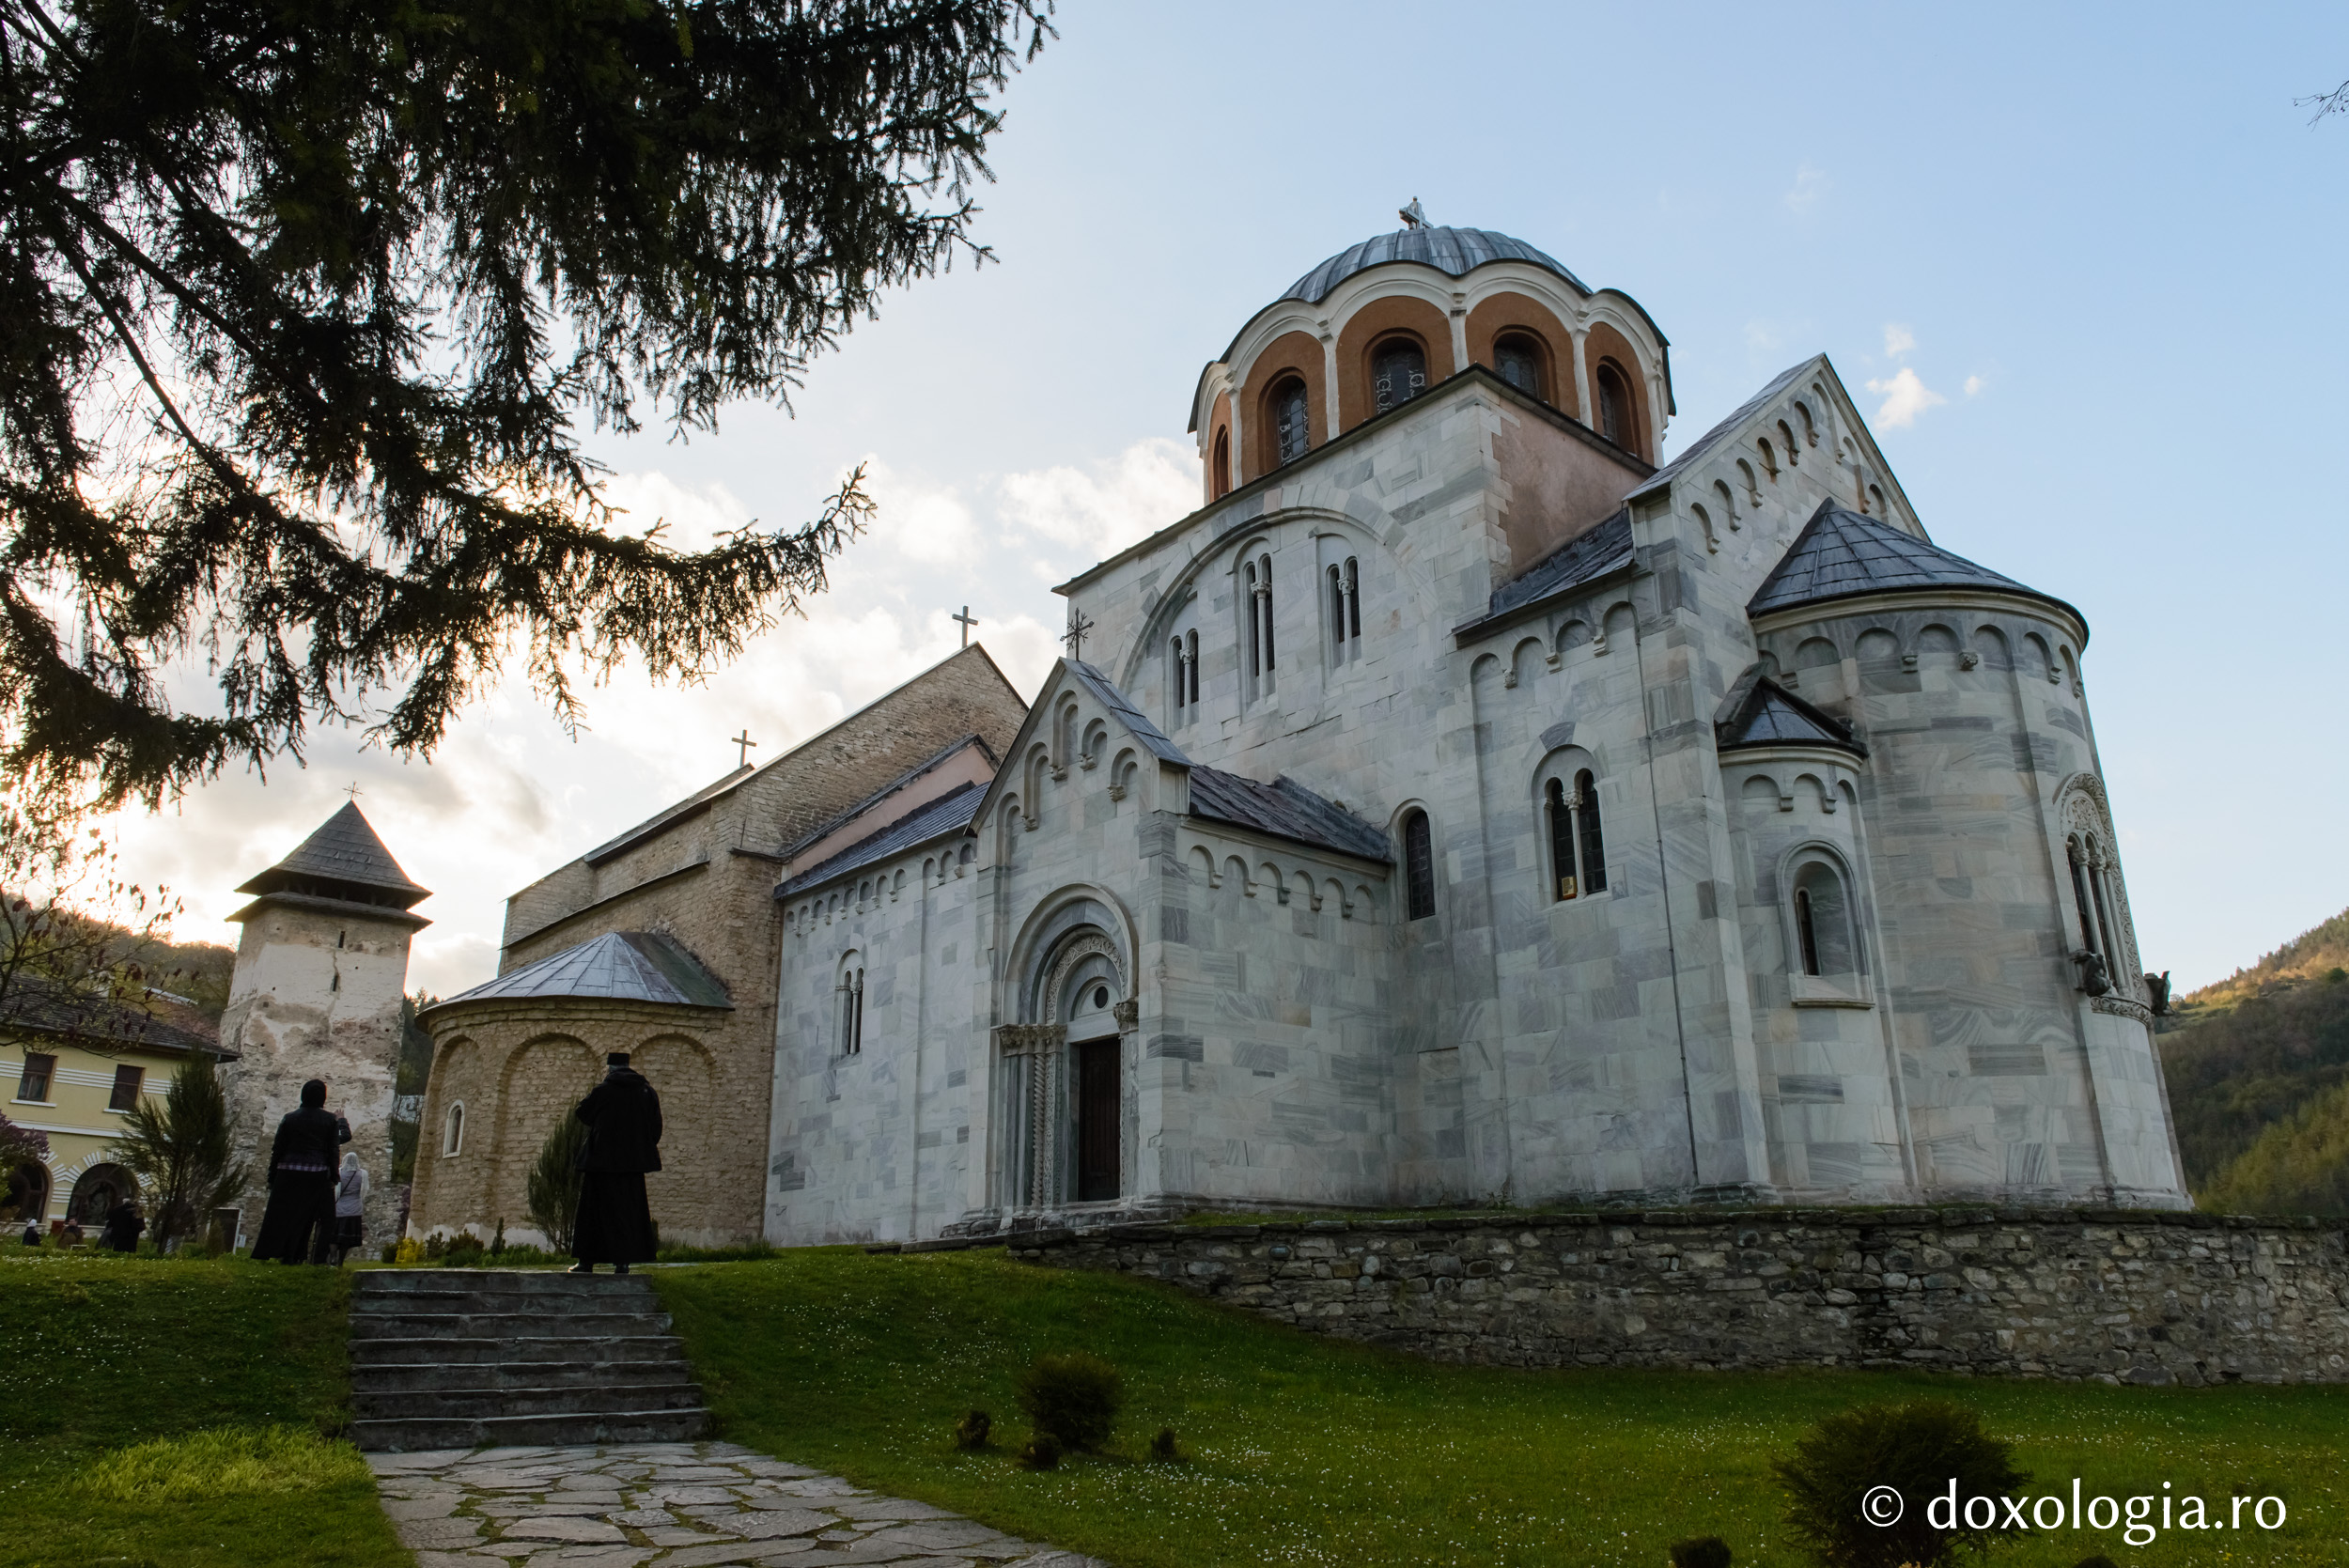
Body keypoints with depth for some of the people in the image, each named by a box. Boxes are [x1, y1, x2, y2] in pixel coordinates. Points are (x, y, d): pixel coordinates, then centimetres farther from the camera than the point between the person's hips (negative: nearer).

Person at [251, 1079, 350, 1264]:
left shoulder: (290, 1118, 4)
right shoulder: (330, 1120, -1)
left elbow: (278, 1149, 5)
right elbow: (333, 1150, -3)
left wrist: (272, 1177, 10)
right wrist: (334, 1177, 6)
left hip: (288, 1174, 2)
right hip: (318, 1175, -2)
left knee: (281, 1214, 9)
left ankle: (264, 1255, 9)